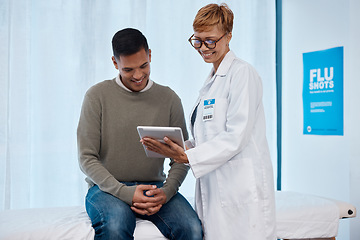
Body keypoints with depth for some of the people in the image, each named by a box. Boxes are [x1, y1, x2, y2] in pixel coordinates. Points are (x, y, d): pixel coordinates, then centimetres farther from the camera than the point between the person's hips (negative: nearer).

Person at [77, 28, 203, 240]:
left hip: (154, 186, 2)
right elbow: (87, 158, -4)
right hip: (108, 188, -2)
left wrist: (165, 192, -14)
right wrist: (125, 192, -18)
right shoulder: (98, 96, 0)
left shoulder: (169, 99, 6)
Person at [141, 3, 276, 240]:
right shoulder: (212, 80, 20)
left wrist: (187, 156, -18)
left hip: (242, 190, -8)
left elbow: (236, 137, -16)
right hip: (213, 187, 8)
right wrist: (176, 148, 2)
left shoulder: (242, 73, -7)